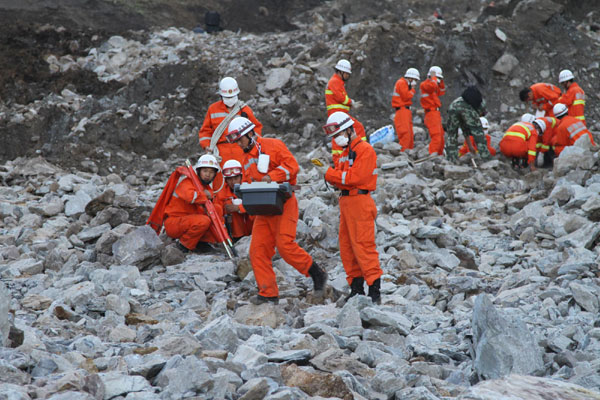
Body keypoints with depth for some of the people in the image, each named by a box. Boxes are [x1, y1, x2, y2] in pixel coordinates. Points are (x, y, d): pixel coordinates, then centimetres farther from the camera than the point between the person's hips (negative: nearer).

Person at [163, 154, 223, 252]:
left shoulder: (206, 188, 12)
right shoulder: (186, 182, -17)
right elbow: (190, 196, -37)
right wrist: (205, 196, -20)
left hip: (188, 220, 9)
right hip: (173, 222, -8)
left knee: (217, 209, -2)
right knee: (203, 221, -32)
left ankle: (203, 241, 0)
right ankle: (184, 245, -13)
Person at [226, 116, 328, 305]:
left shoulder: (273, 146, -2)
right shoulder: (247, 160, 23)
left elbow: (292, 165, -12)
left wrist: (271, 176, -22)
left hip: (283, 203, -8)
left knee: (285, 245, -19)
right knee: (258, 250, -1)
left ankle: (317, 274, -3)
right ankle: (268, 293, 4)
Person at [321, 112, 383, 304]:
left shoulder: (365, 150, -9)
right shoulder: (346, 152, 20)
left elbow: (355, 177, -18)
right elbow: (342, 178, 16)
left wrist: (330, 174, -10)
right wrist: (329, 173, -4)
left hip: (359, 202, -10)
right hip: (346, 201, 10)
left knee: (363, 246, -11)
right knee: (346, 246, 9)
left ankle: (375, 291, -11)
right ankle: (356, 287, 14)